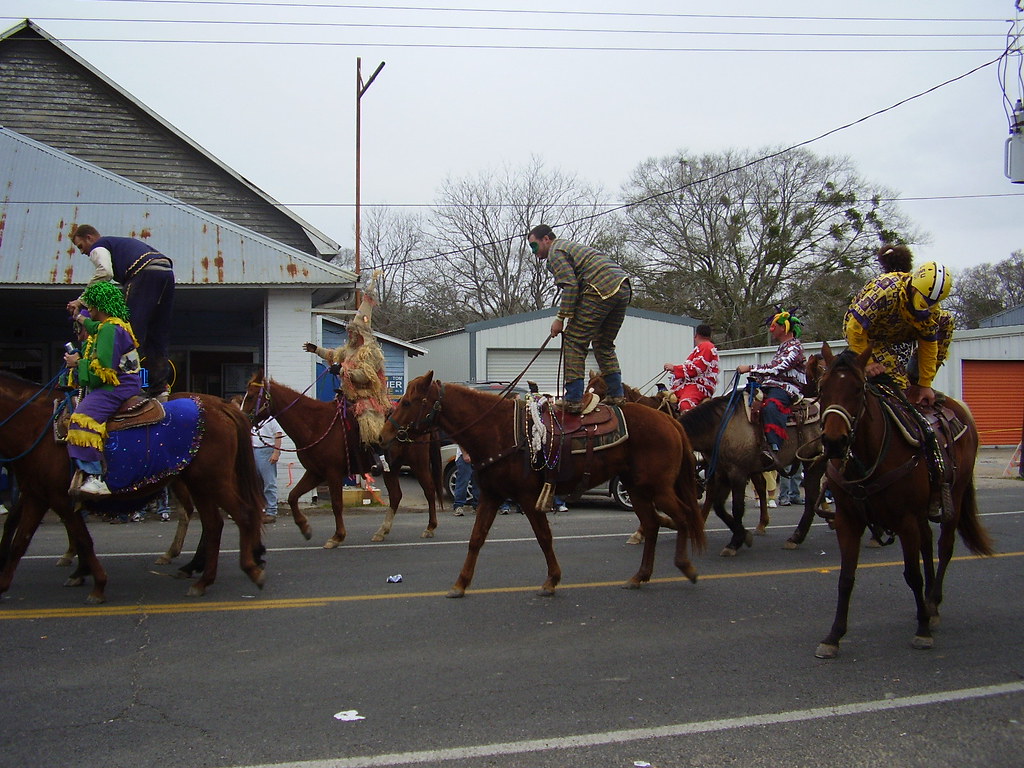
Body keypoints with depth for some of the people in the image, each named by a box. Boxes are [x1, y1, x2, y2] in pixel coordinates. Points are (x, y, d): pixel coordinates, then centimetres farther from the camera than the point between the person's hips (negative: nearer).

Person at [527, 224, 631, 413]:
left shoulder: (556, 252, 3)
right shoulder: (571, 246, 33)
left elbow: (570, 286, -11)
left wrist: (561, 318, -10)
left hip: (601, 290, -10)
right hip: (624, 289, 10)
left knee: (574, 342, -6)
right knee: (604, 344, 20)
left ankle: (573, 399, -11)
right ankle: (616, 395, 17)